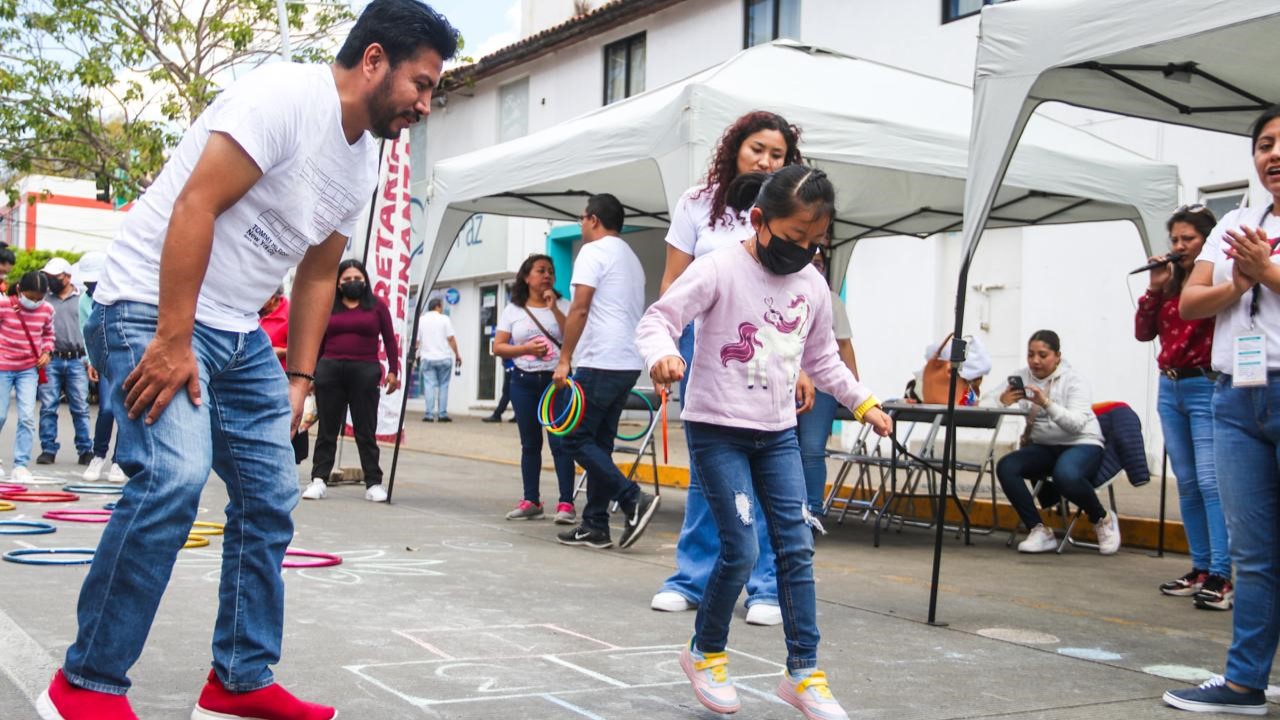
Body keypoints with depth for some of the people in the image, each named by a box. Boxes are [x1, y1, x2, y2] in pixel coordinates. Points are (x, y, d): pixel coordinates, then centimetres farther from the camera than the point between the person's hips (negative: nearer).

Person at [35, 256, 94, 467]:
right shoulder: (44, 299, 10)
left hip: (76, 361, -1)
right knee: (48, 408, 1)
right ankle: (48, 449, 8)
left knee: (80, 408, 0)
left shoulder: (82, 299, 7)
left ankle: (85, 450, 5)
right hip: (51, 361, 1)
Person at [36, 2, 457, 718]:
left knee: (272, 495, 6)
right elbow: (195, 207, -22)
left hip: (239, 332, 9)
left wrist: (299, 378, 11)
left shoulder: (366, 161, 11)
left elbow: (318, 276, 17)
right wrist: (171, 340, -25)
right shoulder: (288, 94, -17)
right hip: (154, 309, -9)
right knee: (176, 474, -24)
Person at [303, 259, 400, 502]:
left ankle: (373, 483, 5)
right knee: (327, 429, 5)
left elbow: (390, 340, 8)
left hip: (365, 371, -1)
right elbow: (319, 343, 13)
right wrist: (310, 373, 8)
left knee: (366, 430, 2)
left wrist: (393, 371, 0)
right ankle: (318, 480, 8)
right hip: (329, 370, 1)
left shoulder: (377, 306, 8)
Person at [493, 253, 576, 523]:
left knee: (560, 442, -10)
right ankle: (531, 501, 16)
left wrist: (553, 308, -12)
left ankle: (566, 503, -11)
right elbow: (498, 347, 4)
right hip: (524, 381, 2)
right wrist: (526, 348, -11)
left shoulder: (562, 306, 5)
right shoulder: (513, 310, 8)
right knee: (530, 443, 8)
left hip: (556, 379, -2)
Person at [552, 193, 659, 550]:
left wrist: (564, 360, -13)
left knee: (577, 440, -5)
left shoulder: (593, 251, -5)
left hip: (600, 363, -9)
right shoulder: (631, 258, 22)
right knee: (599, 443, 11)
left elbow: (580, 309, -14)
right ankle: (595, 526, 10)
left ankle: (634, 500, -14)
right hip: (629, 363, 9)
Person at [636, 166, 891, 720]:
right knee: (742, 549, -9)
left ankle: (803, 672, 11)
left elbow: (822, 358, 20)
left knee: (797, 549, 1)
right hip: (717, 429, -6)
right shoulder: (720, 270, -13)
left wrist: (863, 402, 18)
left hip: (778, 434, 6)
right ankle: (705, 653, 16)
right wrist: (661, 356, -39)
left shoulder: (813, 285, 5)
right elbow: (657, 320, -19)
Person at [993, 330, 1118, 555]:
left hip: (1081, 445, -4)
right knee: (1005, 467, -23)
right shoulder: (1021, 378, 4)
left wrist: (1046, 403, -38)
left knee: (1065, 475, -37)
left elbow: (1076, 424, -23)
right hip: (1042, 447, 5)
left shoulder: (1074, 381, -7)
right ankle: (1038, 531, -15)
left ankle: (1103, 520, -7)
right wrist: (1002, 401, -31)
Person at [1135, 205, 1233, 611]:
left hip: (1206, 388, -7)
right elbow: (1143, 333, 11)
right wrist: (1154, 289, 0)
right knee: (1187, 484, 11)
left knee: (1211, 482, -12)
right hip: (1170, 389, 7)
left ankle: (1221, 577, -11)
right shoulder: (1171, 283, 13)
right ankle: (1200, 569, 18)